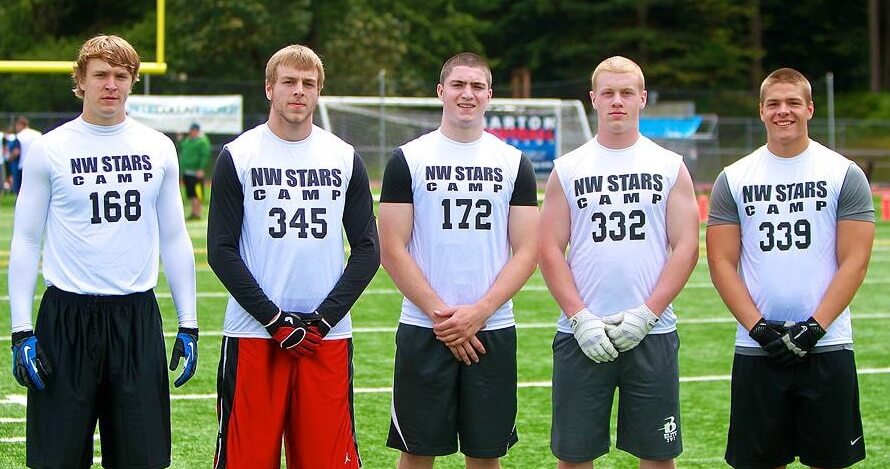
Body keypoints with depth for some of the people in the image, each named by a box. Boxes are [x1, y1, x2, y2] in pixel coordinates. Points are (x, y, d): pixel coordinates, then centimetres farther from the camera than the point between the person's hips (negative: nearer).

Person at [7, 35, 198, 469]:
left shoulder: (158, 148, 7)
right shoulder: (49, 149, 0)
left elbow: (174, 239, 13)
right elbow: (26, 241, 2)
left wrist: (188, 325, 8)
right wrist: (21, 331, -5)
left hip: (137, 315, 2)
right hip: (67, 315, -2)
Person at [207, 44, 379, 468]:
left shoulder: (345, 159, 10)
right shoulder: (238, 157, 2)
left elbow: (367, 249, 7)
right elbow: (221, 251, -2)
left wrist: (324, 318, -5)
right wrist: (274, 319, -10)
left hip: (328, 336, 2)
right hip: (252, 334, -2)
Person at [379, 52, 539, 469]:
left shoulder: (514, 164, 7)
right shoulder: (408, 160, 2)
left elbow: (526, 253, 2)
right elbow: (392, 251, -3)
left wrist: (478, 313, -10)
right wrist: (439, 314, -11)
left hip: (493, 330, 2)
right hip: (423, 330, -2)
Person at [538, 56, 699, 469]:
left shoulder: (670, 167, 6)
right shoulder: (568, 169, 6)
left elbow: (686, 248, 0)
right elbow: (550, 251, 2)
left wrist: (646, 313, -10)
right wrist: (580, 318, -10)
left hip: (651, 333, 0)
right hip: (580, 336, 0)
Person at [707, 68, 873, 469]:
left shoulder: (845, 175, 2)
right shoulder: (733, 180, 6)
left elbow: (854, 262, -3)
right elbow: (722, 263, 2)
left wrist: (815, 327, -13)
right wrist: (758, 327, -10)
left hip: (827, 347, -1)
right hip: (756, 348, 1)